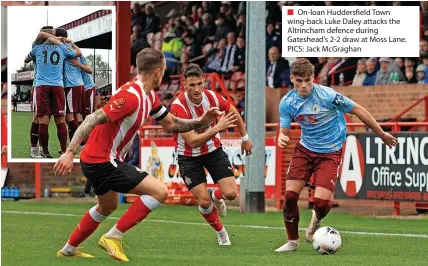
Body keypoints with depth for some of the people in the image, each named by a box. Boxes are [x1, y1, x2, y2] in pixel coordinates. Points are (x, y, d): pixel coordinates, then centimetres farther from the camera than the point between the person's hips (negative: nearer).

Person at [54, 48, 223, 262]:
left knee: (107, 207, 33)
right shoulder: (131, 96, -24)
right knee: (159, 191, -14)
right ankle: (113, 237, -9)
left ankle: (69, 249, 45)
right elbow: (94, 119, -29)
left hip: (96, 162, 11)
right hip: (102, 162, -11)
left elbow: (170, 124, 18)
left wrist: (200, 121, 4)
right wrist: (70, 152, -35)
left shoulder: (150, 97, 7)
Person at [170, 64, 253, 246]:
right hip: (189, 157, -3)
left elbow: (233, 112, 8)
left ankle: (216, 195, 28)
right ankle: (221, 232, 21)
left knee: (231, 193, -10)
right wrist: (217, 128, -41)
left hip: (213, 150, 3)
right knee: (204, 201, -8)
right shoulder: (179, 106, -29)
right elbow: (192, 142, -33)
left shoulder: (211, 97, -15)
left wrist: (245, 138, 17)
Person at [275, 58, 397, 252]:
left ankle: (317, 220, 24)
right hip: (305, 149, 4)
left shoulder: (327, 95, -22)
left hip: (330, 152, -3)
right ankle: (292, 242, 13)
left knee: (321, 202, -16)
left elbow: (357, 110, -11)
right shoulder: (287, 103, -9)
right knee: (290, 195, -8)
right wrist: (282, 139, -26)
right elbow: (284, 132, 1)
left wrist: (381, 134, -4)